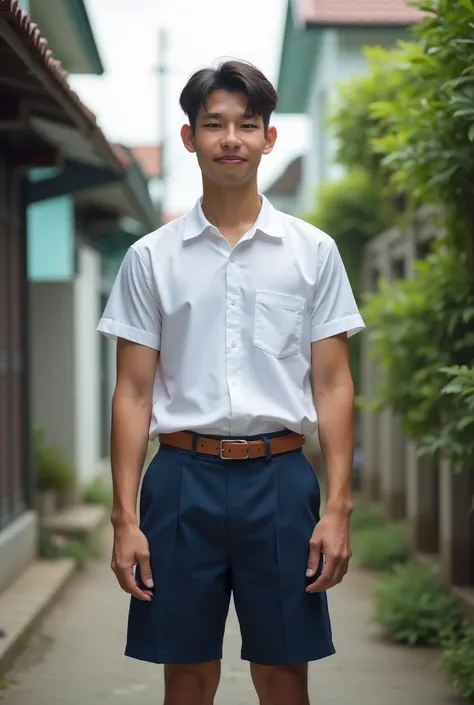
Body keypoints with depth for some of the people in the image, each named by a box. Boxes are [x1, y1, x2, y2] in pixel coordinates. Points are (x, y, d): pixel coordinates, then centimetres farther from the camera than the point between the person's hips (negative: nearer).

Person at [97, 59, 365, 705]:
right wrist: (125, 518, -3)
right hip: (184, 476, 0)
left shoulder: (313, 251, 4)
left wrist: (338, 508, -5)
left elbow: (333, 385, 3)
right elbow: (134, 393, 4)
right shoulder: (151, 257, 4)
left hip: (279, 476, 0)